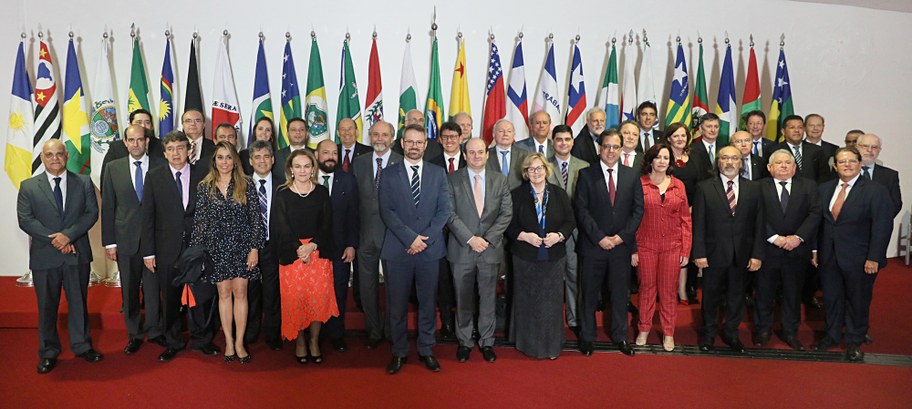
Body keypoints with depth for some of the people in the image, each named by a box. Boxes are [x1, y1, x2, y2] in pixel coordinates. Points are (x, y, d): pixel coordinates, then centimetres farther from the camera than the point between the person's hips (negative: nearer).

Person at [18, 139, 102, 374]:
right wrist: (54, 240, -14)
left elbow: (92, 213, -2)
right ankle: (48, 353, 22)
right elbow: (25, 220, -4)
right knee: (47, 306, 9)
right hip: (44, 256, 0)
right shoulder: (28, 186, 3)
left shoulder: (84, 183, 5)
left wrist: (68, 235, -15)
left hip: (77, 255, 1)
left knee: (79, 302, 11)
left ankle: (82, 346, 25)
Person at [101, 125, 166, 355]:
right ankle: (134, 334, 24)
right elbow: (107, 207, 5)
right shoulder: (114, 168, 5)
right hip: (126, 239, 2)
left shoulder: (161, 166, 0)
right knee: (129, 289, 10)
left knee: (153, 287, 6)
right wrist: (109, 242, 1)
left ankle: (154, 330, 22)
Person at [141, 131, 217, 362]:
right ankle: (173, 343, 26)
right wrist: (148, 251, -4)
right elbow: (147, 216, 0)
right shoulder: (154, 177, 1)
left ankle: (200, 339, 26)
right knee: (170, 298, 10)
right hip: (167, 247, 0)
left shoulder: (202, 175, 1)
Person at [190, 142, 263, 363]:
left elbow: (256, 219, -2)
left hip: (241, 246, -1)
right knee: (224, 293, 7)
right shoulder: (204, 187, 3)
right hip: (217, 248, 1)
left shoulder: (246, 186, -1)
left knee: (240, 293, 1)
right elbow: (199, 221, 3)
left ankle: (239, 342, 10)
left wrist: (254, 248, -7)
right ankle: (229, 342, 16)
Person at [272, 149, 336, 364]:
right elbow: (281, 228, -4)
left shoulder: (322, 193, 6)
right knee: (294, 299, 1)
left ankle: (314, 341, 15)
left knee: (319, 298, -2)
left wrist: (312, 246, -14)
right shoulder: (282, 195, 2)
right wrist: (298, 249, -15)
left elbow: (327, 225, 1)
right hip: (291, 255, -1)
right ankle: (300, 341, 18)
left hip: (319, 253, 1)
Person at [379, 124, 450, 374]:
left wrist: (426, 238, -10)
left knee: (427, 303, 8)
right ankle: (399, 352, 20)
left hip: (430, 249, 1)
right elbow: (386, 211, -4)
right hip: (398, 250, -1)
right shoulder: (389, 175, 4)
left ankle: (426, 350, 22)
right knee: (397, 304, 6)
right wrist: (411, 238, -14)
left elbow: (444, 210, 2)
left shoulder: (438, 174, 8)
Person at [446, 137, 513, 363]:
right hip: (462, 249, -1)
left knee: (488, 298, 9)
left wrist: (487, 239, -10)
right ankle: (464, 342, 22)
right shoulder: (452, 179, 0)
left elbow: (506, 213, 0)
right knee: (463, 299, 8)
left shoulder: (499, 180, 6)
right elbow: (450, 214, -6)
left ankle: (487, 342, 22)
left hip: (491, 249, 1)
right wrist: (470, 239, -14)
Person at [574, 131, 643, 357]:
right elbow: (581, 210, -6)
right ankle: (587, 336, 22)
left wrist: (622, 236, -8)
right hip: (593, 245, -2)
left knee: (620, 292, 11)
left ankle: (620, 336, 25)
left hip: (622, 244, 2)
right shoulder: (586, 175, -2)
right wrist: (599, 237, -13)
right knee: (590, 292, 7)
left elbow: (638, 210, 3)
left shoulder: (632, 176, 6)